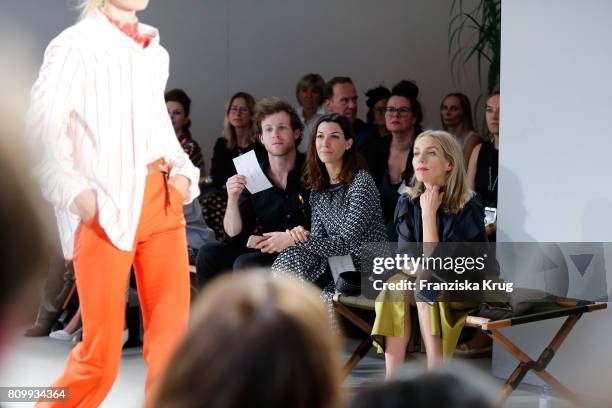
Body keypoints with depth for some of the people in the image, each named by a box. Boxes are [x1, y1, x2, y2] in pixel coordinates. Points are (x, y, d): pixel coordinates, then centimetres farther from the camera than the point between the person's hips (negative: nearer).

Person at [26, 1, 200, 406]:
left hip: (163, 201, 6)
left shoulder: (155, 51, 16)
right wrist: (74, 193, -21)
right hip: (105, 209, -6)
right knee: (101, 356, -1)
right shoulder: (74, 46, -4)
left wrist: (184, 172, 7)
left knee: (172, 340, 2)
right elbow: (43, 132, -10)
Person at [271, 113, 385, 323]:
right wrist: (301, 235, -16)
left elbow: (346, 243, -19)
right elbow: (319, 237, 9)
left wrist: (292, 240, -24)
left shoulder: (361, 182, -12)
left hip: (365, 270, -6)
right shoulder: (319, 186, 10)